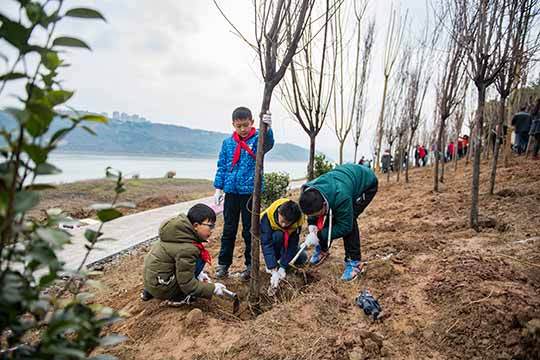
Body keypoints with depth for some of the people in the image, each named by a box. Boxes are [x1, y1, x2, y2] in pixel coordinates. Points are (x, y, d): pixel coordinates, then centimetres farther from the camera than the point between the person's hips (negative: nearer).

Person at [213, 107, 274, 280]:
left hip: (251, 192, -3)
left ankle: (250, 265, 22)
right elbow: (221, 166, 9)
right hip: (231, 192, 3)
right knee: (229, 230, 12)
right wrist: (218, 188, 4)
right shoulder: (228, 142, 5)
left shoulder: (257, 138, -5)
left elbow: (268, 143, -28)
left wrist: (267, 128, -47)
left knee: (250, 231, 9)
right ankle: (223, 264, 23)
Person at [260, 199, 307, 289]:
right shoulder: (267, 216, -37)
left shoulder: (298, 220, -29)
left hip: (286, 240, 3)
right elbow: (266, 244, -40)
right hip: (269, 237, -3)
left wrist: (282, 267, -34)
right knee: (278, 235, -36)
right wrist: (274, 271, -45)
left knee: (302, 258, -15)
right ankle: (271, 263, -14)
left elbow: (292, 244, -27)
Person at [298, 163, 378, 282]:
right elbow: (310, 209, -1)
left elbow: (345, 226, -32)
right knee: (329, 215, -4)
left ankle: (354, 261, -9)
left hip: (366, 182, -6)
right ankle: (322, 249, 19)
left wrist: (319, 235, -33)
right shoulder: (309, 192, -25)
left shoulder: (341, 196, -45)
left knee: (349, 220, -22)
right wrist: (311, 224, -18)